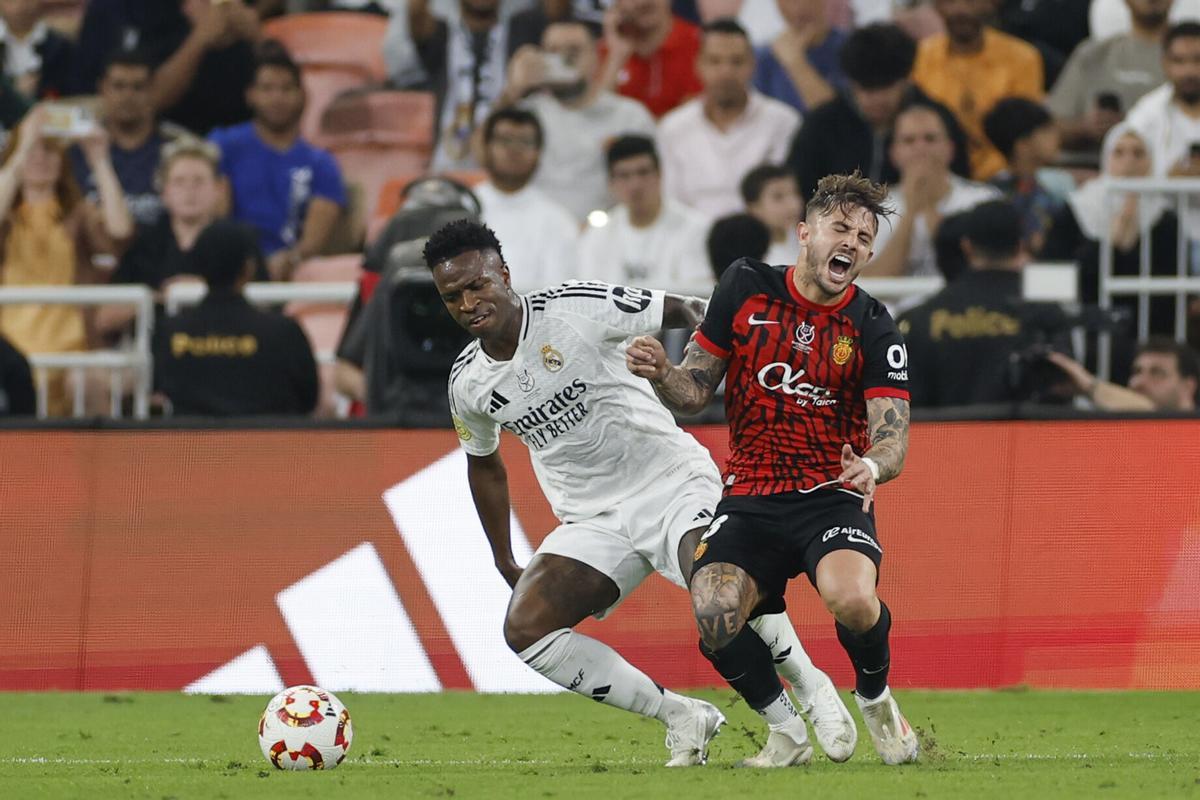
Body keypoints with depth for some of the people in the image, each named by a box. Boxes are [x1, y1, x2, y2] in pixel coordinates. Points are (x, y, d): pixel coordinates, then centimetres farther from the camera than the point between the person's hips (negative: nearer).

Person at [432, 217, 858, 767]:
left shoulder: (576, 309, -14)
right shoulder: (467, 385, 1)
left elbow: (684, 312, -6)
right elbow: (484, 463, 20)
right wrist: (505, 563, 23)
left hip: (673, 480, -5)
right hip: (592, 524, 5)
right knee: (524, 628, -18)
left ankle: (812, 689, -7)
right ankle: (682, 718, -9)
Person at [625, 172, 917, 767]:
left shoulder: (874, 331, -4)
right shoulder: (745, 287, 1)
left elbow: (893, 438, -9)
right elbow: (694, 393, 7)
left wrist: (872, 465, -33)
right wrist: (660, 375, -16)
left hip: (832, 495, -2)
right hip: (750, 498, 2)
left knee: (852, 600, -32)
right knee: (715, 619, -25)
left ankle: (875, 698, 3)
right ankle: (786, 732, 3)